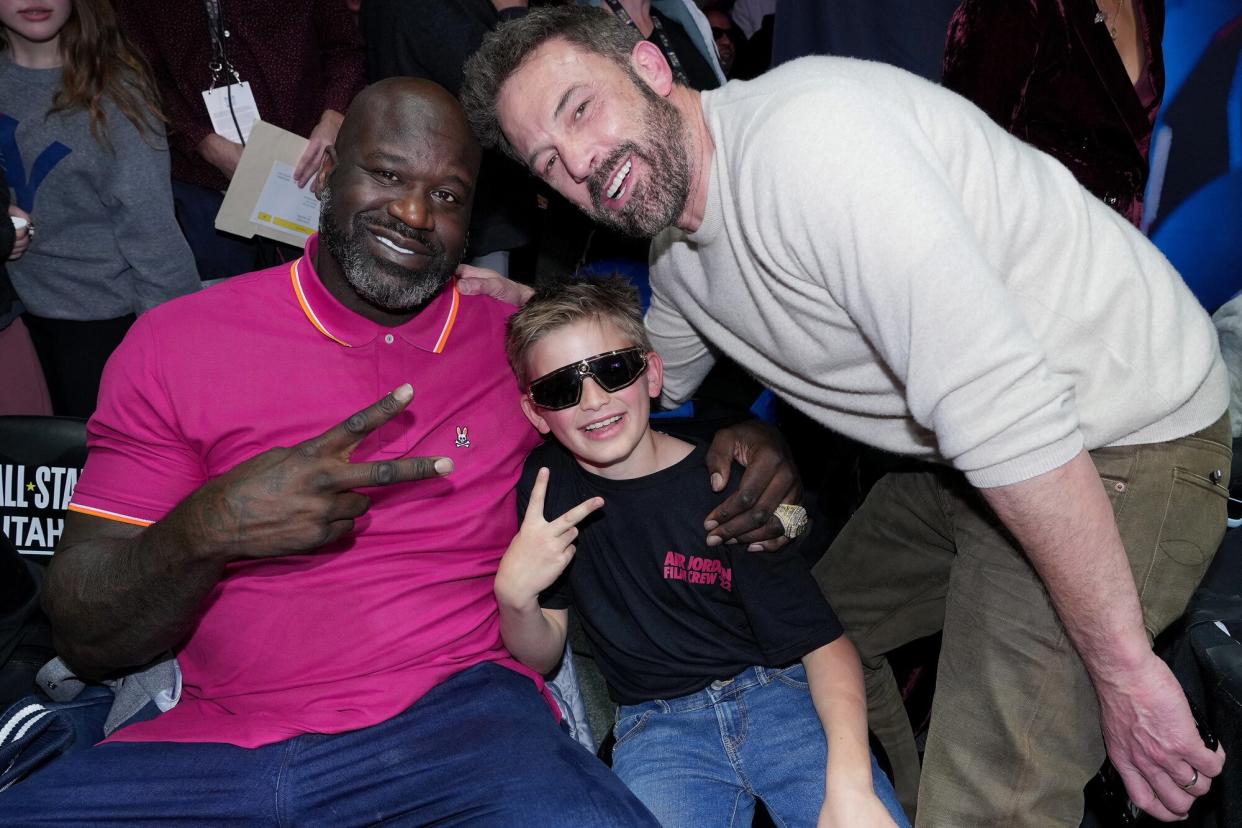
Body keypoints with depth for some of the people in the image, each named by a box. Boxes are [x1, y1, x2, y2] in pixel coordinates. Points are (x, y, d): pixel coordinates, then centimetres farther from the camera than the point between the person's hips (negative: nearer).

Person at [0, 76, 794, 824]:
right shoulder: (175, 342, 3)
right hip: (213, 743, 2)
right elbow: (86, 640, 3)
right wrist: (205, 529, -18)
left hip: (459, 713, -1)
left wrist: (743, 439, -2)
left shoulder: (520, 341, 7)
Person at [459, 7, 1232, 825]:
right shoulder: (677, 253, 4)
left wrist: (1120, 665, -28)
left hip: (1121, 451, -9)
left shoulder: (797, 133, -28)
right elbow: (654, 382, 26)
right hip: (960, 460, 9)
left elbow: (1001, 403, -33)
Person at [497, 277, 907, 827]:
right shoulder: (545, 484, 2)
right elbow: (540, 657, 5)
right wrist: (514, 596, -18)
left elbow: (821, 641, -10)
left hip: (777, 694, -1)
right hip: (656, 727, 1)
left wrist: (849, 782, -26)